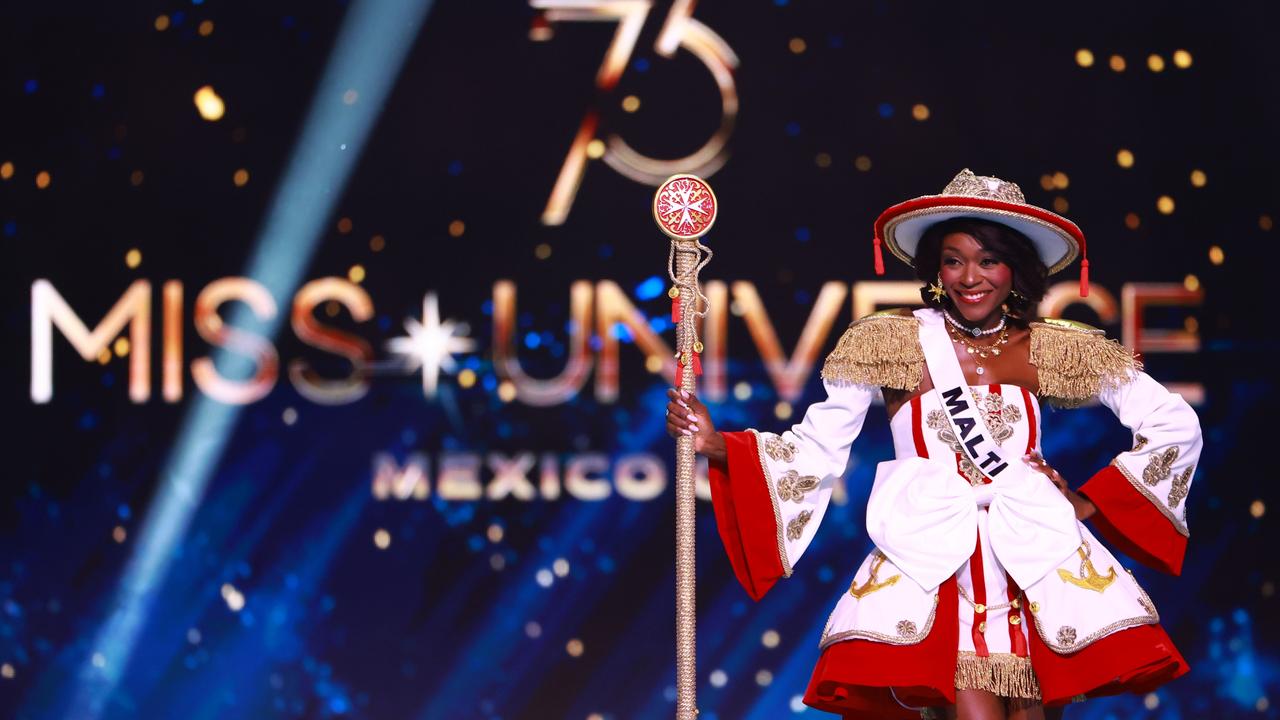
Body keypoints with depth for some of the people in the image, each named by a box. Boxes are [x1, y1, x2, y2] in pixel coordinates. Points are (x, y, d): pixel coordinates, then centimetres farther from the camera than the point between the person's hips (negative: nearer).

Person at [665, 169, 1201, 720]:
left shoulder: (1049, 350, 8)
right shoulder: (895, 344, 5)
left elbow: (1175, 425, 12)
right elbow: (817, 450, 5)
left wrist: (1089, 503, 7)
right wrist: (716, 446, -7)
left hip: (1039, 574, 2)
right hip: (933, 580, -2)